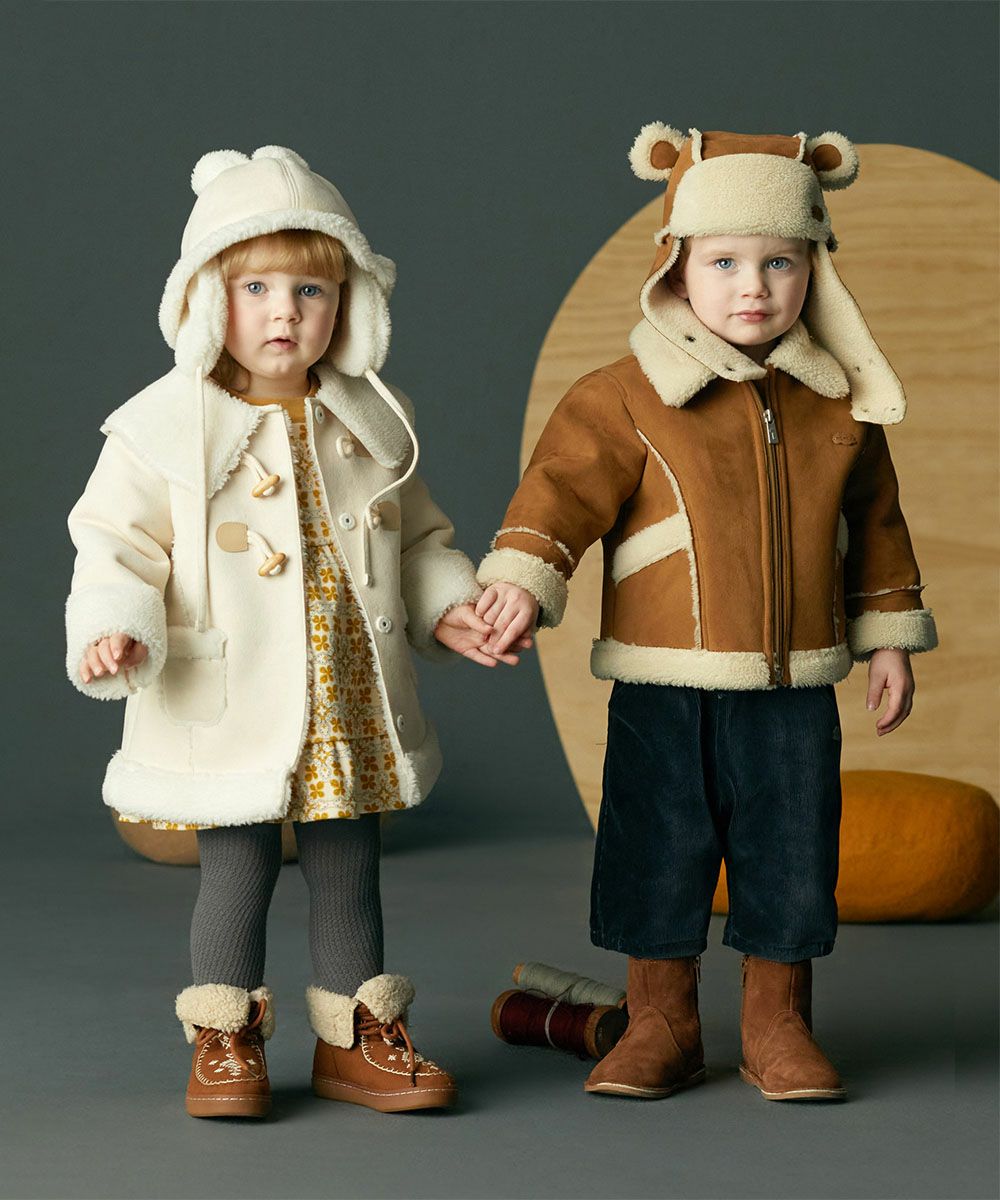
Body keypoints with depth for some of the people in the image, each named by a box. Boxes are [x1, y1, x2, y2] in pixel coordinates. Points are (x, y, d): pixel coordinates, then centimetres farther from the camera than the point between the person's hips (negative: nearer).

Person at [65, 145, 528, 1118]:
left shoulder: (369, 422, 7)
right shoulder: (166, 429, -7)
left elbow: (415, 535, 16)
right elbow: (117, 544, -7)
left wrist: (447, 606, 2)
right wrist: (113, 632, -23)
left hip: (349, 701, 4)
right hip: (232, 708, -4)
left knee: (348, 868, 11)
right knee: (237, 868, 1)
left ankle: (356, 1037, 24)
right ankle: (224, 1040, 17)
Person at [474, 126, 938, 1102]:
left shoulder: (840, 403, 7)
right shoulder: (626, 399, -6)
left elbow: (874, 524, 15)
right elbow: (564, 484, -15)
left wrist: (887, 637, 16)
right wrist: (522, 577, -30)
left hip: (795, 694, 3)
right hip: (665, 692, -3)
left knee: (792, 863, 8)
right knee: (658, 862, 5)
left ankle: (777, 1028, 24)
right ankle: (660, 1026, 22)